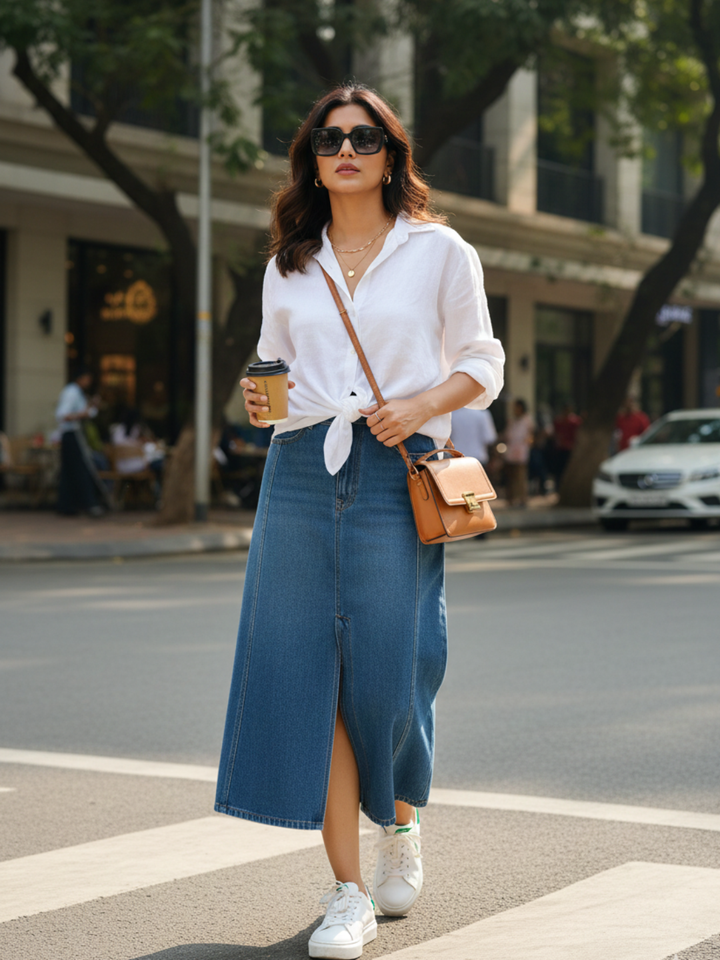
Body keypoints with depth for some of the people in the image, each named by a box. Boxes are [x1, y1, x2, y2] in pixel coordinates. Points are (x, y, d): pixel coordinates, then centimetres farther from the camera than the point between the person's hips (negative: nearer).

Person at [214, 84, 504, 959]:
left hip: (397, 473, -3)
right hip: (301, 470, 3)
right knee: (310, 673, -4)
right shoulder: (288, 266, 15)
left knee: (388, 674, -4)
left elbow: (482, 363, 7)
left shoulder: (439, 252, 6)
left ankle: (399, 821, 30)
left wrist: (422, 404, -11)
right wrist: (257, 400, -1)